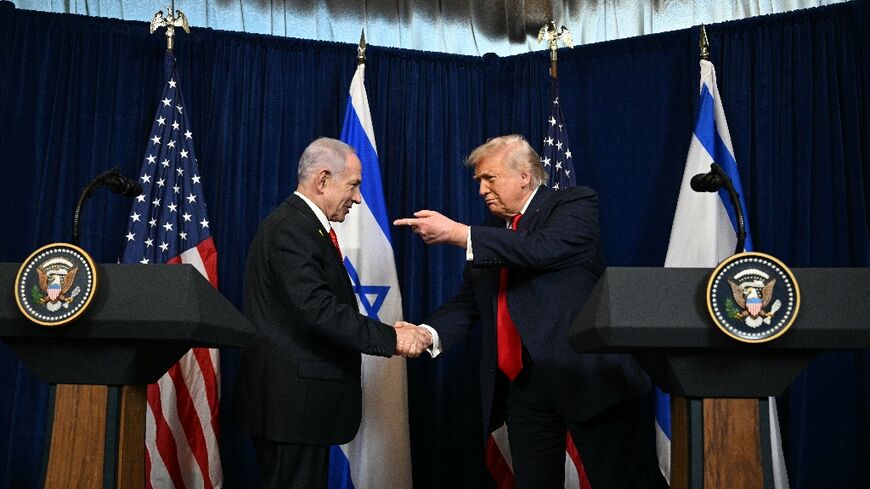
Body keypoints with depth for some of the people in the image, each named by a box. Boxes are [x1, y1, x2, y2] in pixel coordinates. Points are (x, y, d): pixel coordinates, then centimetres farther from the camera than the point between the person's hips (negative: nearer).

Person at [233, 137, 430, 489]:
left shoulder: (300, 223, 16)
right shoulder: (292, 228, -16)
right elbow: (318, 310, -26)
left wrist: (386, 332, 7)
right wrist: (390, 338, -21)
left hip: (294, 402, 10)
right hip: (293, 403, -10)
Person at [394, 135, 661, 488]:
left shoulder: (575, 203, -3)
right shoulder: (488, 236, 16)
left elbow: (544, 248, -22)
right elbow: (468, 301, 11)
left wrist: (459, 234, -22)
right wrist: (429, 333, -9)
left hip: (589, 376, -5)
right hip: (520, 384, 6)